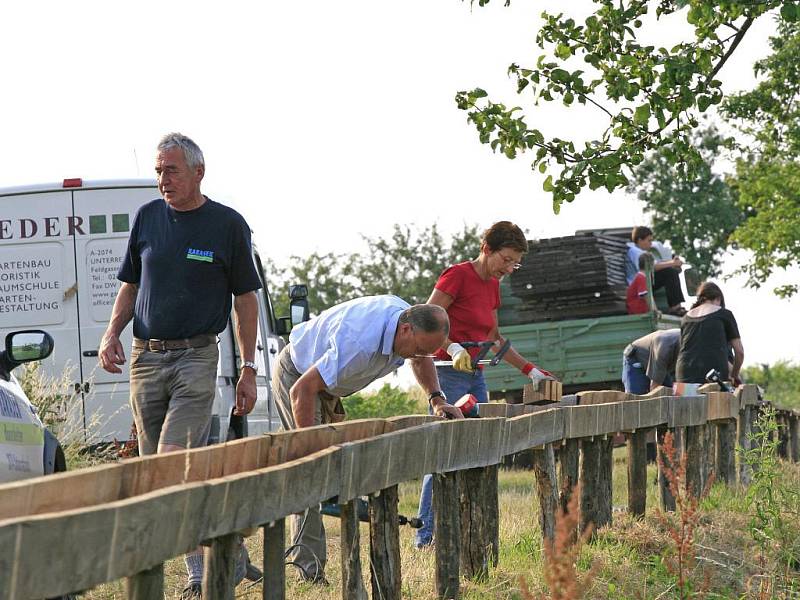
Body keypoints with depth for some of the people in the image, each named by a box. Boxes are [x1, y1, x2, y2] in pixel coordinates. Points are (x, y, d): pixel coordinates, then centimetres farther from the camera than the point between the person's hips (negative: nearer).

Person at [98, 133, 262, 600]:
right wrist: (112, 333, 1)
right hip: (146, 357, 5)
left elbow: (245, 299, 4)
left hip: (196, 357, -5)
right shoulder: (148, 217, 9)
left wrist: (249, 369, 1)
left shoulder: (228, 224, -1)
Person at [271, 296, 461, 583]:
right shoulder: (361, 344, -42)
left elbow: (421, 359, 11)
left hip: (325, 381, 9)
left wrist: (436, 399, -4)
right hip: (295, 376, -9)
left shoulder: (407, 315, -15)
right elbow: (301, 391, -40)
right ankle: (309, 569, -23)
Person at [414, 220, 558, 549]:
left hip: (475, 377, 9)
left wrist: (529, 369, 18)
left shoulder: (492, 285, 14)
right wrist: (452, 349, -31)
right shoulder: (457, 275, -11)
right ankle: (426, 534, -9)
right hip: (449, 376, -9)